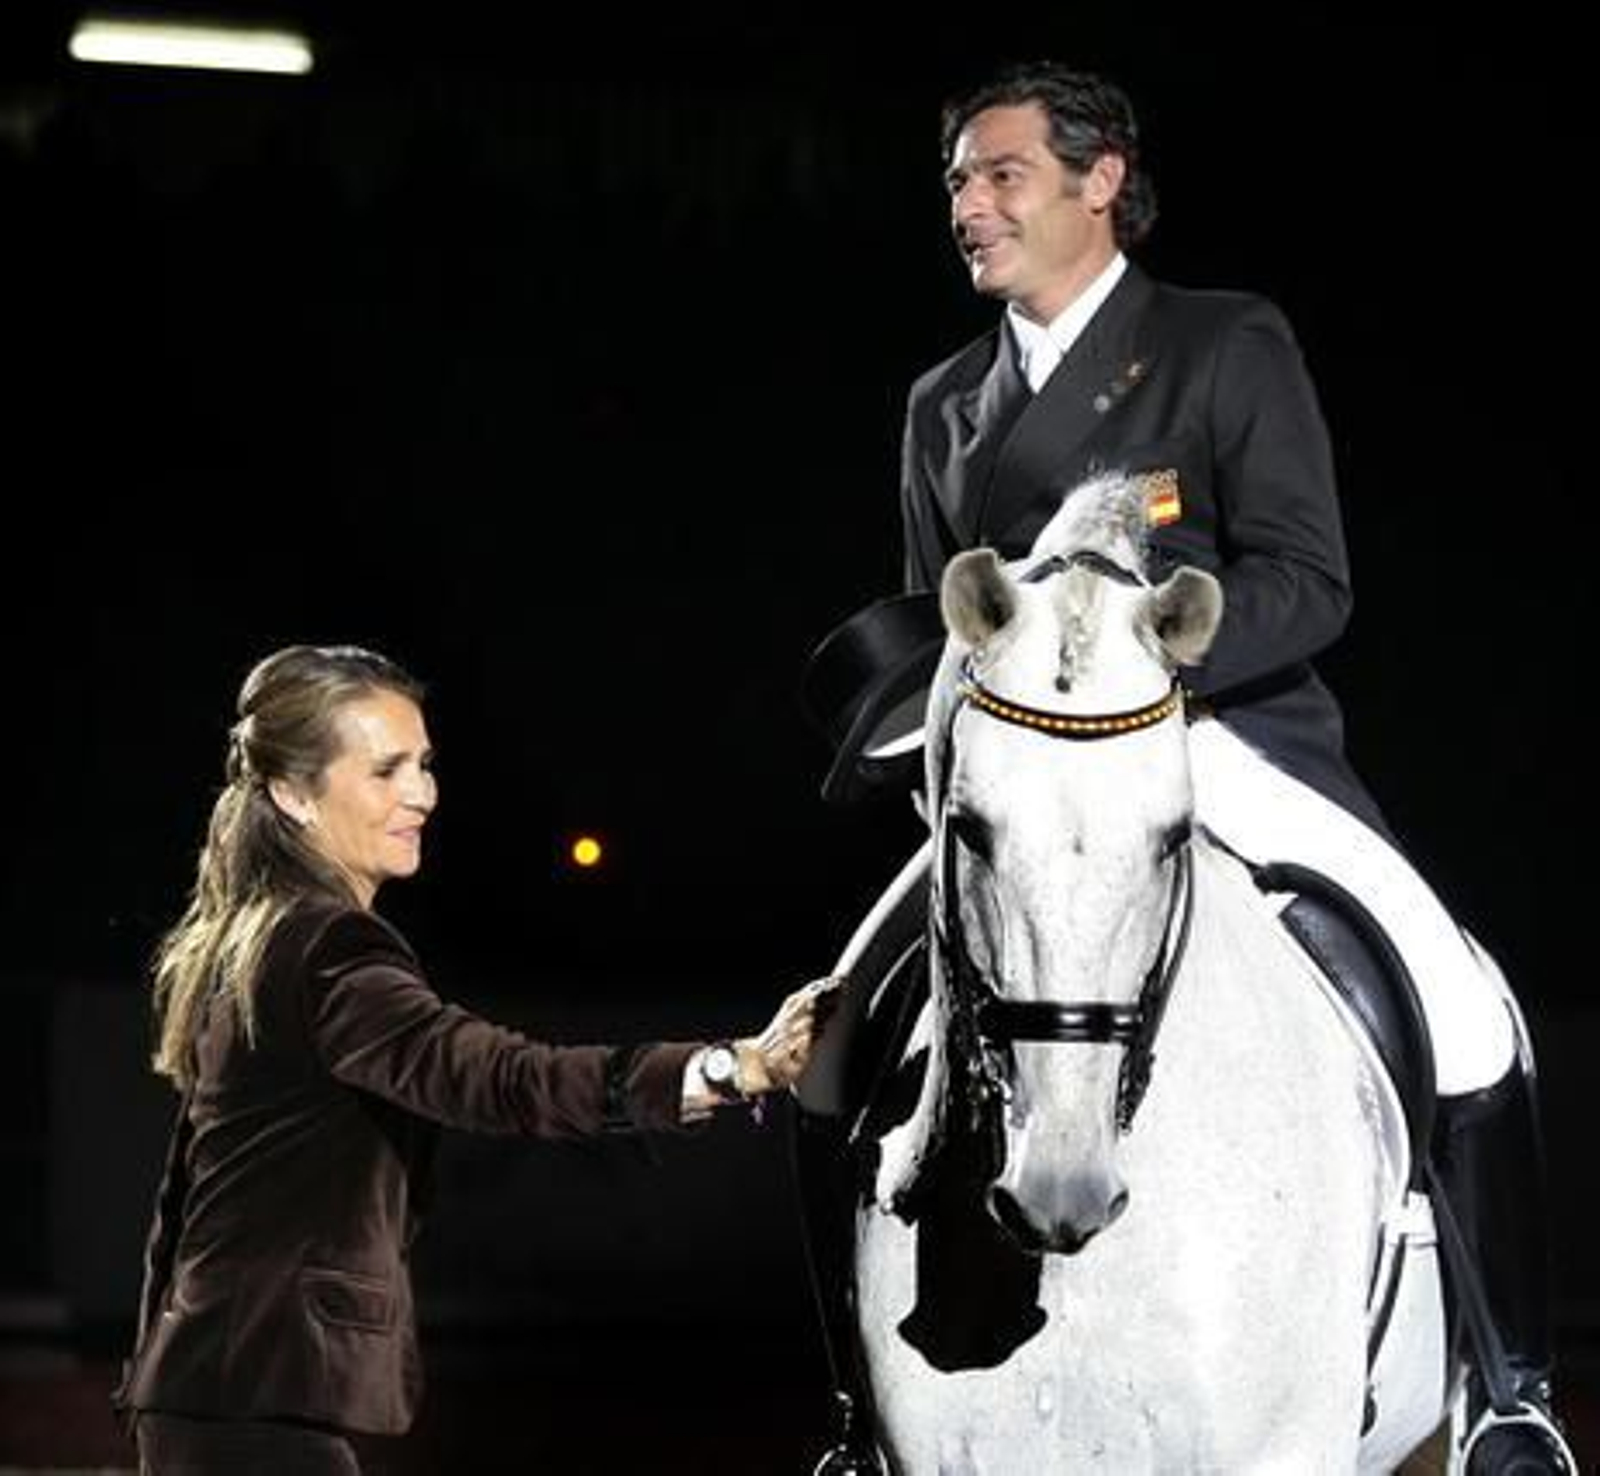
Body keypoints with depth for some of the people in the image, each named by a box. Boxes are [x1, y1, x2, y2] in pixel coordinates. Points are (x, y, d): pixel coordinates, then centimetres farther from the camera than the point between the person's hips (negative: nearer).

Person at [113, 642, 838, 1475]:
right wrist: (735, 1071, -43)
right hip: (262, 1409, -10)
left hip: (220, 1395, 10)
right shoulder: (325, 954, -16)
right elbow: (502, 1080, -33)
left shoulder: (242, 943, 15)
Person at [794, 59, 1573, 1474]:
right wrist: (913, 681, -6)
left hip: (1232, 742, -4)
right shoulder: (946, 403, 14)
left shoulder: (1230, 348, -1)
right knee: (843, 1048, -7)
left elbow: (1307, 585, -9)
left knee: (1462, 1016, -23)